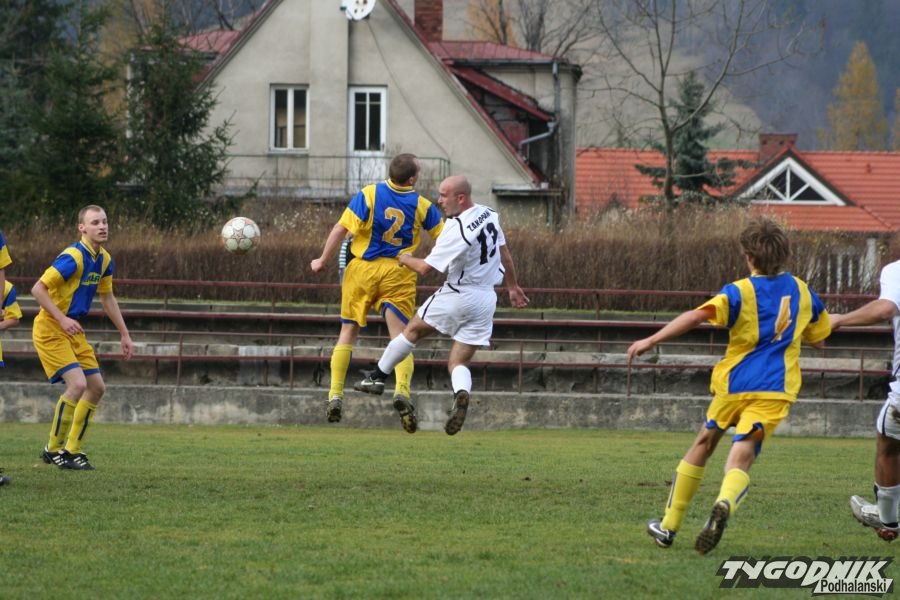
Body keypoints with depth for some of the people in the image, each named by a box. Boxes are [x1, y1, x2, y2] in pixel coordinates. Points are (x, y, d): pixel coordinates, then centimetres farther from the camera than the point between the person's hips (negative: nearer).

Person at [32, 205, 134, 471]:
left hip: (73, 329, 9)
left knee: (96, 387, 6)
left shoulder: (104, 259, 6)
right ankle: (54, 449, -6)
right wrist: (62, 319, -29)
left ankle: (72, 450, 16)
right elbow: (38, 289, -23)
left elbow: (107, 298, 20)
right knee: (77, 383, -20)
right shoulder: (73, 257, -22)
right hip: (50, 329, -9)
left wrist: (124, 334, 19)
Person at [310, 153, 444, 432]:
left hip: (363, 269, 0)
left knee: (348, 333, 12)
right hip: (399, 274, 0)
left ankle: (335, 394, 7)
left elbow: (341, 229, -12)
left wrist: (323, 260, 0)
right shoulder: (422, 206, -3)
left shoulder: (369, 194, -8)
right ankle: (402, 390, -22)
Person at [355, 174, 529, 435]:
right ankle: (461, 394, -24)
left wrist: (406, 259, 5)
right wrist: (512, 287, 28)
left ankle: (378, 377, 24)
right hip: (486, 299, 7)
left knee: (412, 330, 15)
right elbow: (505, 255, 15)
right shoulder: (490, 215, 2)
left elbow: (426, 267, -17)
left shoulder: (457, 230, -22)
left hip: (457, 296, -7)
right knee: (459, 362, 7)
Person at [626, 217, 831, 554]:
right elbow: (818, 339, 23)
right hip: (775, 391, 2)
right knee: (740, 461, -8)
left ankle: (669, 526, 29)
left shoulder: (740, 292, -7)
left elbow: (697, 316, -22)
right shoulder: (802, 292, 8)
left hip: (733, 384, -2)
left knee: (704, 444, 21)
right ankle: (724, 505, -45)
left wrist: (651, 341, -21)